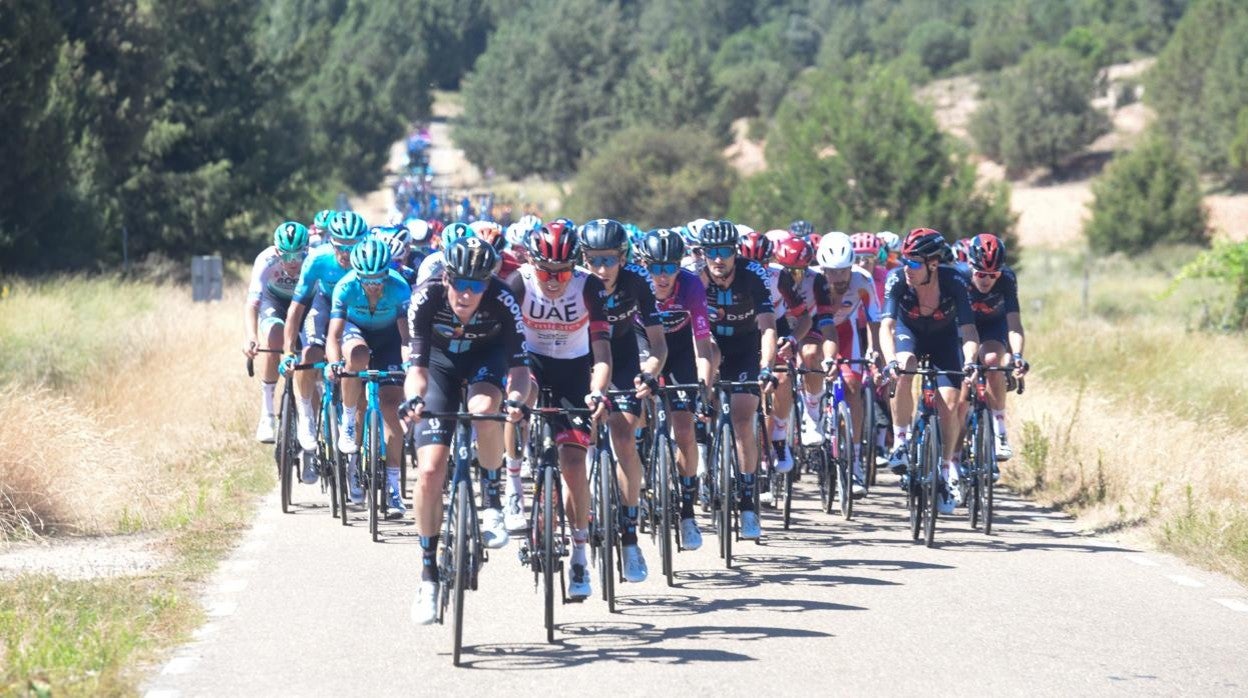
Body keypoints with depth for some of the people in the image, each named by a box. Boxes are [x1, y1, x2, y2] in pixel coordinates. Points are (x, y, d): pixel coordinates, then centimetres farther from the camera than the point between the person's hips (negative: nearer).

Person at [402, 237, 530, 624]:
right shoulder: (426, 299, -30)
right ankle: (428, 573, 2)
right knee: (430, 473, -11)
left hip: (487, 357, -1)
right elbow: (418, 365, -31)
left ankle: (492, 500, -12)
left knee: (483, 408, -37)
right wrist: (414, 398, -52)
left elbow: (519, 364, -32)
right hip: (442, 362, 1)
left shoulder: (502, 301, -31)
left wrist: (516, 397, -53)